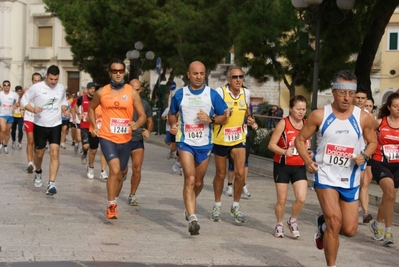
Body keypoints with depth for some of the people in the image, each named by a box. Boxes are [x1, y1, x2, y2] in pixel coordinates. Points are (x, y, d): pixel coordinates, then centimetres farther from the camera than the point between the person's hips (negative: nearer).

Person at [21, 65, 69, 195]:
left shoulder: (61, 88, 0)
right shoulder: (36, 87, -12)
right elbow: (24, 100, -6)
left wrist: (65, 110, -3)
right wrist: (33, 109, -24)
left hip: (56, 125, 1)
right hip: (40, 125, -1)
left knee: (55, 153, -12)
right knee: (39, 153, 13)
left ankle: (51, 183, -13)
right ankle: (38, 173, 45)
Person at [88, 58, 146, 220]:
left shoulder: (132, 93, -1)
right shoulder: (102, 93, -1)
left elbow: (142, 115, 1)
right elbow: (91, 108, 18)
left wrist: (137, 124, -20)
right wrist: (94, 126, 7)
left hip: (125, 140, 2)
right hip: (107, 138, -2)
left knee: (121, 173, 16)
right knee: (115, 169, -21)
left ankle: (114, 201, 40)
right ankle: (111, 206, -11)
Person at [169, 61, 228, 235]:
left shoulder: (212, 95, 1)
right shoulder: (180, 94, 3)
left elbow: (223, 117, 5)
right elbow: (172, 113, 17)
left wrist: (211, 119, -14)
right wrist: (173, 125, -4)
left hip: (204, 144, 2)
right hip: (185, 142, -2)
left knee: (198, 182, 13)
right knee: (190, 179, -15)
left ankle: (189, 207, 42)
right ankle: (192, 218, -20)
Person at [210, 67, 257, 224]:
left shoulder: (246, 93, 1)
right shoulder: (220, 92, -14)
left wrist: (249, 119, 0)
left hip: (238, 139, 3)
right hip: (220, 139, -3)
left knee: (240, 173, -10)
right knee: (220, 175, 10)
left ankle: (236, 206, 8)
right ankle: (217, 205, 30)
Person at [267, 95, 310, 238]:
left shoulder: (307, 124, 3)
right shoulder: (283, 123, -11)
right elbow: (271, 145, -14)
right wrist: (284, 152, -29)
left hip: (299, 166, 3)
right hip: (282, 166, -3)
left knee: (301, 199, -10)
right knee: (282, 200, 4)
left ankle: (293, 221, 17)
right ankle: (279, 225, 28)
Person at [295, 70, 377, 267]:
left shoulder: (363, 118, -5)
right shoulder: (319, 115, -8)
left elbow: (373, 142, 9)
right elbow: (300, 139, 1)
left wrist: (365, 155, -12)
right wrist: (308, 161, -15)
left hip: (350, 179, 3)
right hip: (325, 175, -3)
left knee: (349, 230, 4)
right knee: (335, 221, -17)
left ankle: (323, 224, 38)